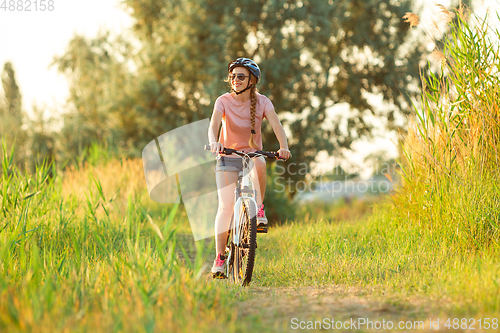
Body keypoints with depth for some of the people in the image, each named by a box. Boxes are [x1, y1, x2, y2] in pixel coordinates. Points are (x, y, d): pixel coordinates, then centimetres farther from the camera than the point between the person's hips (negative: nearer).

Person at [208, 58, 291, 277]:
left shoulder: (262, 102, -7)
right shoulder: (224, 101, -9)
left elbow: (276, 125, -20)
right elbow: (214, 124, -25)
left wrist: (284, 147, -40)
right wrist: (214, 142, -48)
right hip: (227, 158, -1)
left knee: (259, 164, -37)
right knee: (225, 205, -14)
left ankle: (259, 210, -18)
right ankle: (219, 259, -10)